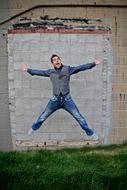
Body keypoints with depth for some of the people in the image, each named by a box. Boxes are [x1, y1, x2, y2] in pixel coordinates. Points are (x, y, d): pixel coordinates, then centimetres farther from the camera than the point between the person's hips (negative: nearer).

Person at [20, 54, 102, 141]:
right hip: (55, 100, 2)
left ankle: (91, 134, 10)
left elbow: (81, 67, -5)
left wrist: (94, 63, -10)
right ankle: (33, 128, 38)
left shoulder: (68, 69, -1)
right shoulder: (50, 72, 5)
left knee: (79, 117, -2)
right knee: (43, 117, 13)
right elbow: (39, 72, 14)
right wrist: (28, 70, 14)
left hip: (67, 99, -1)